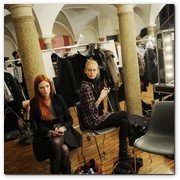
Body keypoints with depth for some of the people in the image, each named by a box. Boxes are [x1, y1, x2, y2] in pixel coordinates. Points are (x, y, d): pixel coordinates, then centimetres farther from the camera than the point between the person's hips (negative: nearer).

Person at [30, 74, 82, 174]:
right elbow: (39, 126, -3)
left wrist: (63, 128, -16)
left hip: (63, 130, 2)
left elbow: (69, 119, 4)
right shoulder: (34, 103, 0)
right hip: (46, 134, -1)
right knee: (64, 149, -32)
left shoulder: (58, 98, 4)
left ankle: (56, 173, -15)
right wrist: (51, 132, -21)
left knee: (57, 142, -33)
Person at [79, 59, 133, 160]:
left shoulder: (95, 83, 7)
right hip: (93, 121, -8)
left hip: (98, 116, 8)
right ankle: (132, 140, 16)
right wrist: (101, 97, -17)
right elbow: (90, 110, -22)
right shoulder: (85, 86, -20)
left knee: (124, 121, -4)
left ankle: (123, 154, 8)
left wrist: (104, 95, -1)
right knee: (123, 114, -7)